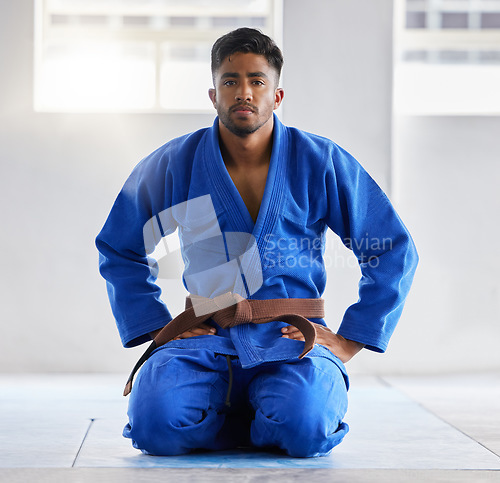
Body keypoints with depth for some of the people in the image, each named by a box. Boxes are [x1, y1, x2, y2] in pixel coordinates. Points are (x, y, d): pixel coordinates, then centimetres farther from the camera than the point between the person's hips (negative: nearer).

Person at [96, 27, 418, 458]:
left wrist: (348, 341, -1)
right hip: (206, 337, 2)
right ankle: (272, 421, 1)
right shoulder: (173, 165, 5)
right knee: (156, 424, -29)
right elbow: (118, 249, 18)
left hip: (294, 339, -1)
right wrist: (155, 327, 5)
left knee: (305, 428, -34)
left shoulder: (322, 162, 2)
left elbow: (395, 252, 5)